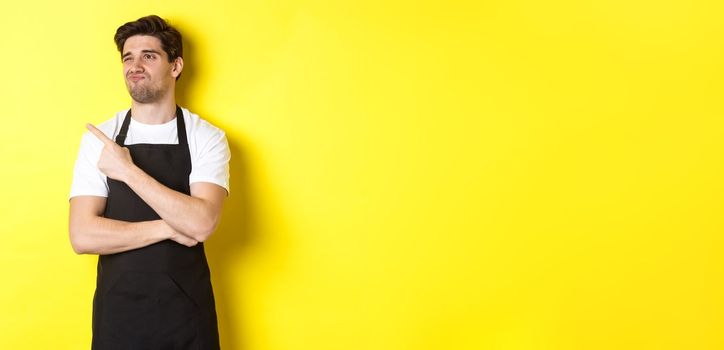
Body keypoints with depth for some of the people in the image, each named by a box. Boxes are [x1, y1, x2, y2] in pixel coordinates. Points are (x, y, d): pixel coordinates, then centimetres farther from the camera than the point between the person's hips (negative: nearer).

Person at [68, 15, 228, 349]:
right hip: (118, 307, 1)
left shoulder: (207, 138, -6)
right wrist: (169, 228, -15)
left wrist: (127, 170, -18)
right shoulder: (98, 139, -2)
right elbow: (82, 236, -10)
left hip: (186, 307, -1)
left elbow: (201, 223, -21)